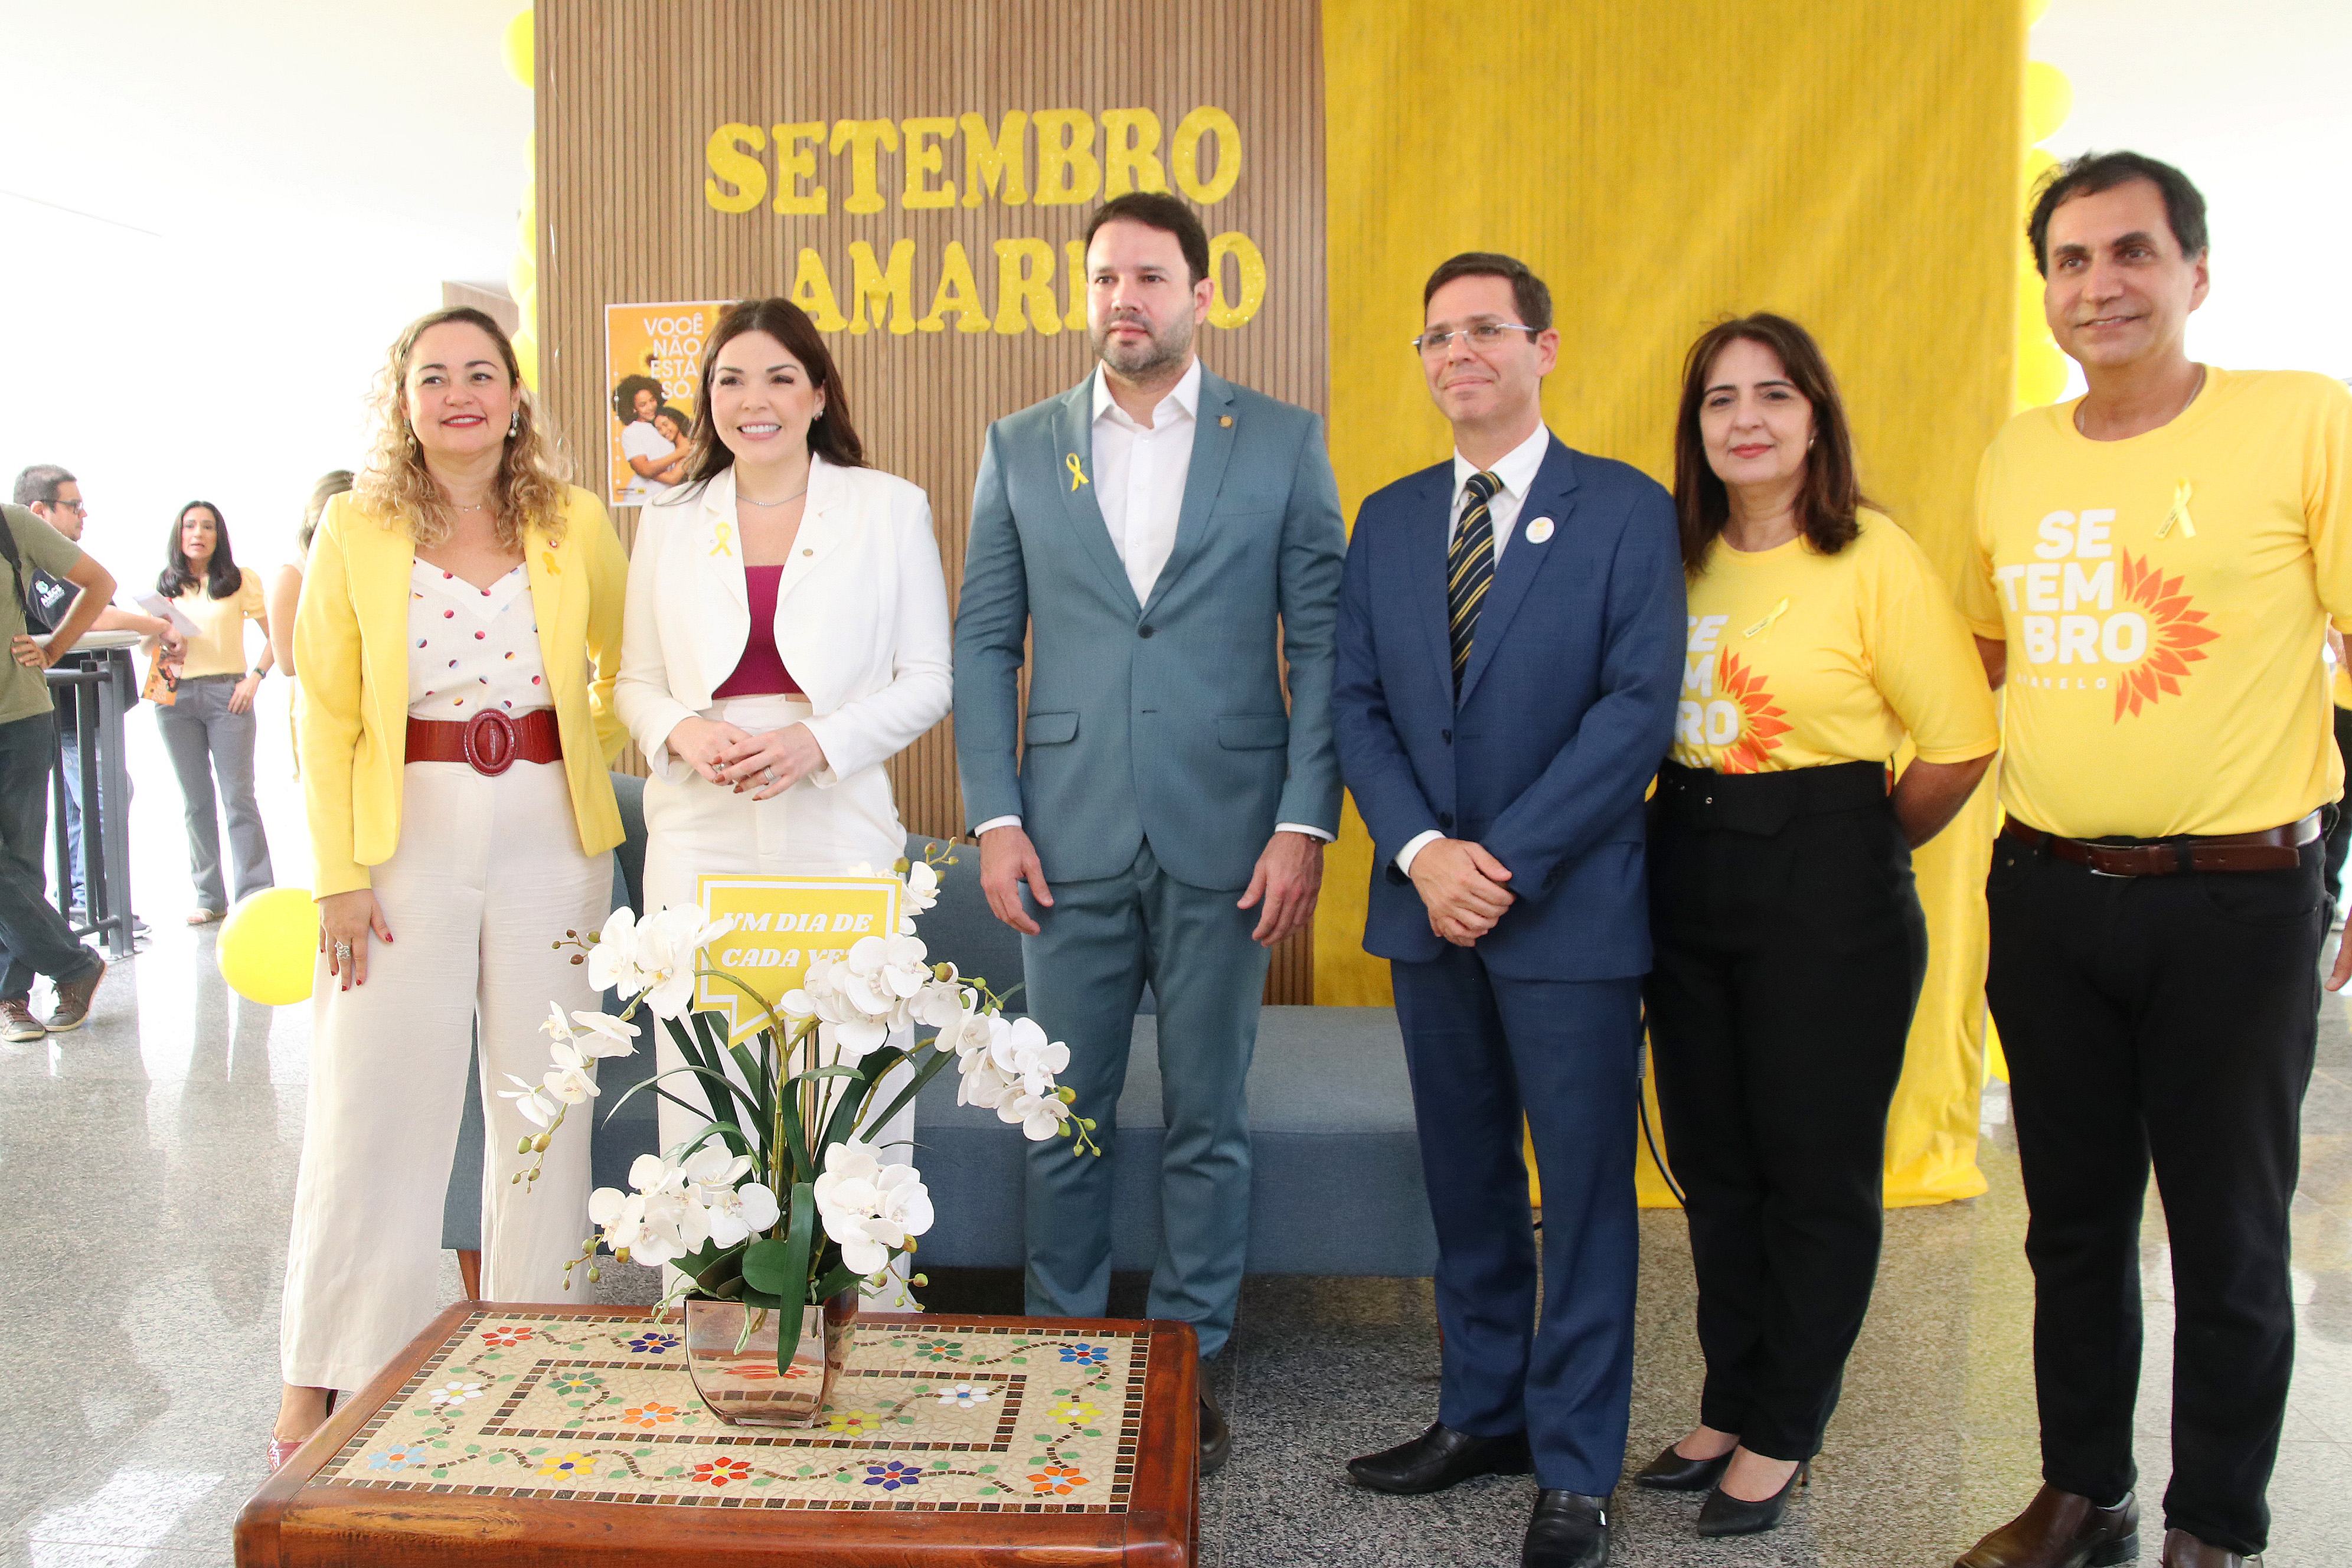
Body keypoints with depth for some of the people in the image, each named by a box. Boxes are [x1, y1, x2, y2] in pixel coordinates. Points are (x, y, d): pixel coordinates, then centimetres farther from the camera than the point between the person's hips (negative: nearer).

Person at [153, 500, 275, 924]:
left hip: (227, 694, -3)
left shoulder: (241, 581, 4)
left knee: (238, 796, -6)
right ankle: (210, 897, 10)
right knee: (196, 799, 6)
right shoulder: (163, 586, 13)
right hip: (176, 698, 3)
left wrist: (254, 678, -8)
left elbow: (275, 635, 4)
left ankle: (256, 894, -4)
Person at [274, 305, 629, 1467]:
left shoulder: (577, 526, 3)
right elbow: (326, 715, -1)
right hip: (407, 831, -1)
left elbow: (625, 668, 18)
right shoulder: (356, 529, 0)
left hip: (547, 833, 1)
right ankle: (322, 1373, 16)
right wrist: (339, 871, -6)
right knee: (374, 1100, 1)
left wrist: (580, 757, 7)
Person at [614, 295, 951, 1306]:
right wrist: (682, 729, -7)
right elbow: (636, 682, 15)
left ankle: (873, 1324, 12)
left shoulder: (890, 509, 5)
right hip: (700, 840, 2)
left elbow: (927, 681, 3)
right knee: (702, 1101, 2)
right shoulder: (669, 520, 13)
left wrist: (819, 740, -13)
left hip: (837, 832, -2)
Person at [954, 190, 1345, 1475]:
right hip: (1070, 838, 2)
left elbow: (1321, 643, 0)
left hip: (1224, 837, -1)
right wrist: (995, 817, -2)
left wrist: (1305, 824, -8)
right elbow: (984, 643, 7)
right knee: (1063, 1115, 10)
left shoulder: (1284, 443, 2)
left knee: (1206, 1119, 10)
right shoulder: (1020, 447, 8)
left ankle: (1188, 1362, 26)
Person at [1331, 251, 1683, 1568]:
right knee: (1466, 1178, 15)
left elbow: (1637, 708, -11)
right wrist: (1420, 851, -9)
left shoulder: (1626, 510, -2)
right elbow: (1357, 703, 6)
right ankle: (1485, 1414, 32)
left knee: (1586, 1190, 5)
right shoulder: (1389, 520, 11)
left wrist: (1509, 861, -15)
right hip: (1429, 906, 4)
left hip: (1569, 909, -4)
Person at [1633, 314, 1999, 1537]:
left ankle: (1781, 1436, 23)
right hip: (1686, 874, 5)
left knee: (1817, 1168, 6)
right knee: (1714, 1162, 14)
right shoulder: (1681, 556, 6)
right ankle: (1730, 1405, 31)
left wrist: (1865, 849, 0)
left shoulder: (1874, 560, -9)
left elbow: (1959, 744, -10)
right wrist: (1686, 830, 6)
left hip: (1826, 885, -5)